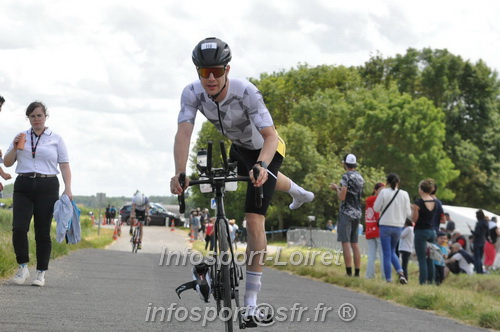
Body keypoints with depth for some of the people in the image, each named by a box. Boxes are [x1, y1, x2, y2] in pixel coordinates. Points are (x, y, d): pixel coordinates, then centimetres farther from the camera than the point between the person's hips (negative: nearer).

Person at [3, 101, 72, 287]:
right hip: (23, 187, 1)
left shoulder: (56, 139, 8)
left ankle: (41, 273, 7)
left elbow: (64, 166, 5)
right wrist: (15, 148, -6)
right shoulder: (21, 137, 13)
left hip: (47, 187, -1)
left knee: (43, 232, 0)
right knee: (18, 228, -14)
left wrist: (67, 189, -7)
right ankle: (23, 267, 0)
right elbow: (7, 163, 12)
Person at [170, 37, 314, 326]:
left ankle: (252, 301, -13)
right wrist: (180, 174, -53)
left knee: (254, 220, -16)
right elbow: (183, 134, -37)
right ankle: (298, 192, 71)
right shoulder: (192, 93, -27)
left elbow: (271, 136, -44)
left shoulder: (246, 92, -38)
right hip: (239, 147, 6)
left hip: (267, 149, -6)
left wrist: (261, 166, -63)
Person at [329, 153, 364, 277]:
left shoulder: (346, 177, -12)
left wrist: (336, 188, 2)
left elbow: (342, 197, -16)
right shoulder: (360, 178, 12)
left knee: (345, 243, -7)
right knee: (354, 243, 10)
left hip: (346, 212, -7)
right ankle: (357, 273, 7)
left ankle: (348, 272, -13)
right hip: (357, 213, 7)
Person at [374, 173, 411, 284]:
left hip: (385, 226, -3)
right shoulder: (404, 194, -1)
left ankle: (389, 279, 1)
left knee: (387, 254, 3)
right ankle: (400, 272, -2)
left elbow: (376, 208, -4)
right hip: (398, 226, 3)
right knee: (392, 251, 20)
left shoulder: (384, 192, -9)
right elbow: (408, 213, 2)